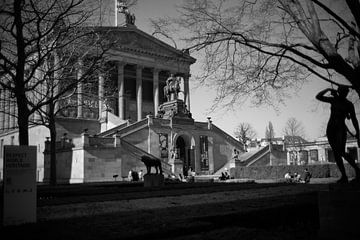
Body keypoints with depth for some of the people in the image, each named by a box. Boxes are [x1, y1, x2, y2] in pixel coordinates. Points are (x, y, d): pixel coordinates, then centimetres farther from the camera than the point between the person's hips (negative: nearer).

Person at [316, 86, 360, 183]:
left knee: (341, 152, -21)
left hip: (341, 129, -4)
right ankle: (344, 176, 2)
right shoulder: (333, 100, 10)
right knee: (336, 153, 0)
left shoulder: (349, 104, 2)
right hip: (330, 128, 4)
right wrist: (328, 89, -1)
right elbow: (318, 97, 8)